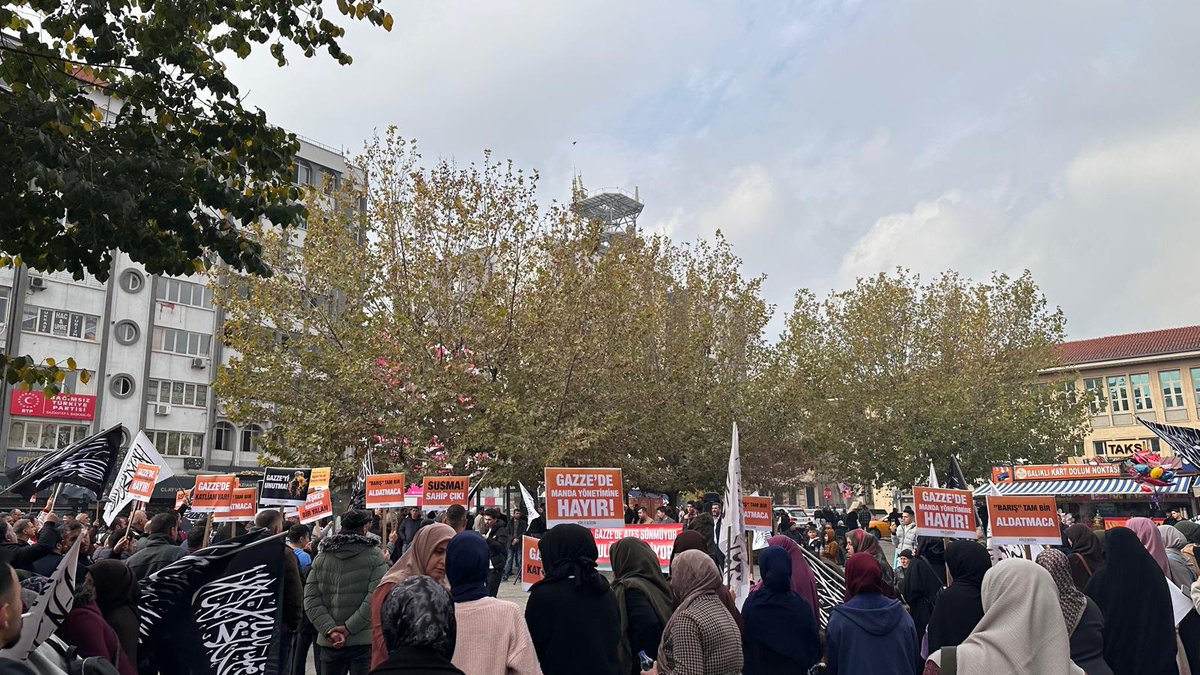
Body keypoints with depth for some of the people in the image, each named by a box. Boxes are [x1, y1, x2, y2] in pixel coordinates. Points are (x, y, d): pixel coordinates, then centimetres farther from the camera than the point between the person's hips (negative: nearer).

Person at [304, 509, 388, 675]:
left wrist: (330, 630, -9)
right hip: (365, 641, -3)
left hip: (330, 642, 3)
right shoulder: (374, 555, -5)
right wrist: (348, 628, -13)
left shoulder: (321, 558, 6)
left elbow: (311, 600, -2)